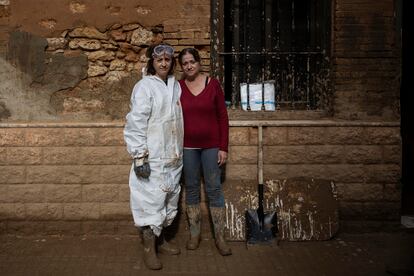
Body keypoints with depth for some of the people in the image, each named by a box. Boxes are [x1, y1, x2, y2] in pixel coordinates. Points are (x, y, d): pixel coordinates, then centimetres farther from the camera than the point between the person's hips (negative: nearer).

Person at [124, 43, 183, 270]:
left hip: (173, 157, 7)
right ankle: (148, 247, 8)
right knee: (151, 200, -4)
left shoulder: (175, 85, 10)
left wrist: (179, 151, 17)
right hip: (153, 158, -7)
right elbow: (136, 123, -15)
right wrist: (139, 157, -19)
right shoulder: (144, 86, -11)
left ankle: (160, 238, 30)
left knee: (169, 199, 15)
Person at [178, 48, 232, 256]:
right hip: (187, 146, 1)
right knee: (191, 189, 9)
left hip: (211, 145, -1)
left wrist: (223, 147, -5)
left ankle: (220, 237, 9)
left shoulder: (213, 84, -2)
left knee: (214, 189, 1)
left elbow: (223, 117, -1)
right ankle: (194, 234, 21)